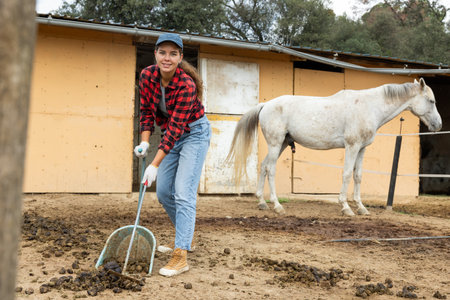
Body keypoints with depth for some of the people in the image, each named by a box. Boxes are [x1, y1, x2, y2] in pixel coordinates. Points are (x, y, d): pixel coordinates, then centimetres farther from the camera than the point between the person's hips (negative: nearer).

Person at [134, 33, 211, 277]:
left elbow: (176, 128, -30)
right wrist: (144, 142, -13)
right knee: (163, 192, 10)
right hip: (171, 134, 7)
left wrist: (155, 165, -31)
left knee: (183, 193, -16)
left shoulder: (186, 85, -29)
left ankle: (181, 256, -15)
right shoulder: (147, 76, -11)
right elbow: (147, 111, 1)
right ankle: (185, 235, 31)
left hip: (194, 133, -7)